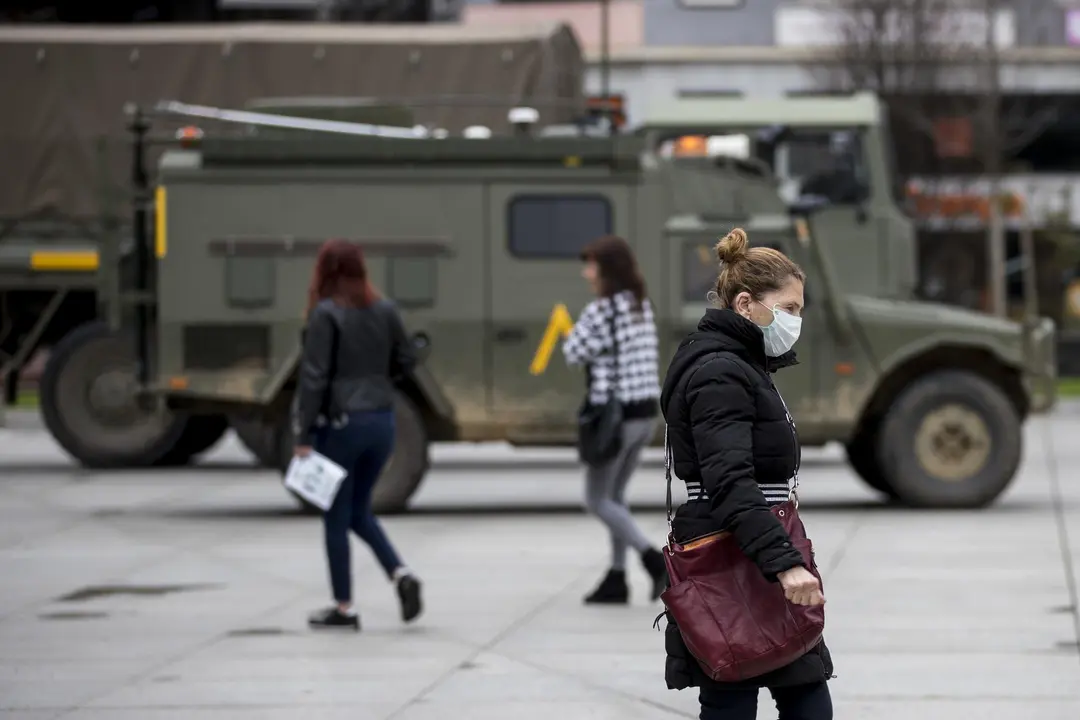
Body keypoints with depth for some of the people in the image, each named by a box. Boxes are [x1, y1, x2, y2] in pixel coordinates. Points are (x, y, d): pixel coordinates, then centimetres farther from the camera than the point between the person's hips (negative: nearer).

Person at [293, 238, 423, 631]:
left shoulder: (326, 314, -14)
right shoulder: (384, 310, 3)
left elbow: (314, 376, -15)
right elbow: (405, 361, 12)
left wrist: (303, 436, -12)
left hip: (340, 422, -6)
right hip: (381, 420, 6)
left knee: (337, 517, 6)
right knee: (359, 510, 20)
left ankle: (344, 608, 10)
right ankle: (401, 575, 0)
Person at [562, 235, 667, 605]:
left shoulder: (600, 312, -16)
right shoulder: (642, 307, 9)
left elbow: (575, 353, -9)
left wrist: (572, 334, 9)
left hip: (616, 413, -8)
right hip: (647, 410, 8)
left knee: (597, 500, 4)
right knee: (614, 496, 18)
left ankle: (654, 560, -10)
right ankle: (617, 579, 17)